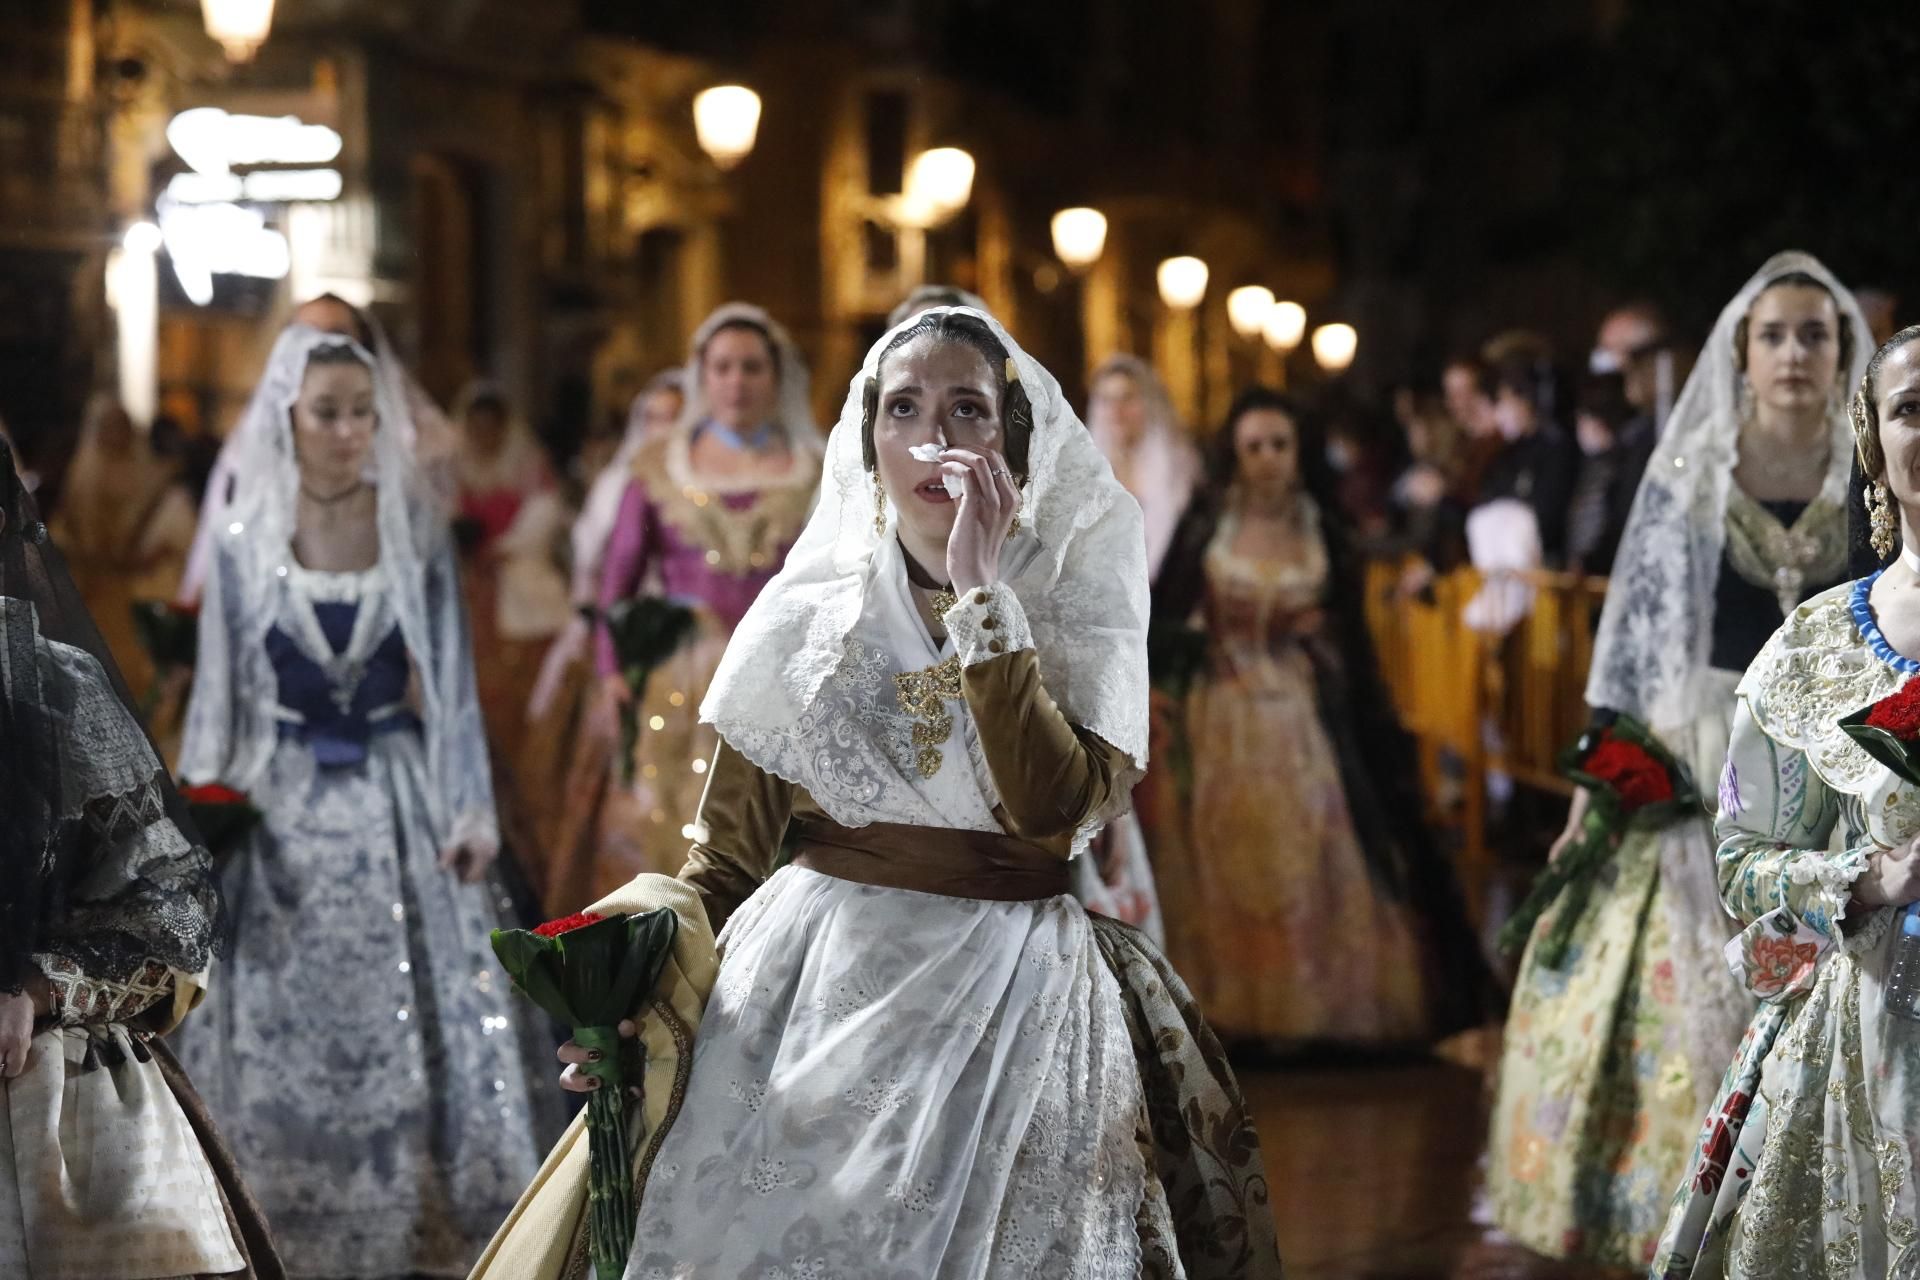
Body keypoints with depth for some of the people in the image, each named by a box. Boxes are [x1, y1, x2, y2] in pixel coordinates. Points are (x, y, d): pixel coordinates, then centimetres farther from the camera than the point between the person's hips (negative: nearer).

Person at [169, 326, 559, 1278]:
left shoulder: (415, 531, 0)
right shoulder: (247, 543, 0)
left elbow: (451, 682, 2)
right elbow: (220, 690, 5)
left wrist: (470, 812, -3)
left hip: (396, 798, 0)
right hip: (284, 807, 0)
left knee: (414, 1019, 0)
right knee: (283, 1030, 2)